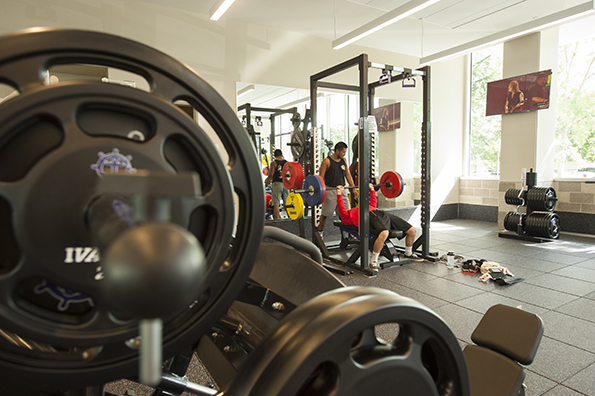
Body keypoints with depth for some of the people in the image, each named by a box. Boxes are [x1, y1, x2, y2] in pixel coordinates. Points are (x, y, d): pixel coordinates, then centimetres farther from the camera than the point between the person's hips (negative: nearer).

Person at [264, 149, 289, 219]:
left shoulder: (273, 163, -2)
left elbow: (270, 176, -8)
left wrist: (265, 186, -3)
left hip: (277, 184, -4)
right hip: (286, 184, 4)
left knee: (276, 204, -3)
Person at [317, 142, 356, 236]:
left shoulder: (344, 160, 10)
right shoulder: (327, 161, -9)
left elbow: (347, 174, 16)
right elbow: (321, 177, -11)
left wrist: (354, 188, 11)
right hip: (330, 190, -6)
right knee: (325, 213, 1)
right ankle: (319, 232, 17)